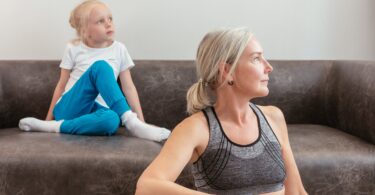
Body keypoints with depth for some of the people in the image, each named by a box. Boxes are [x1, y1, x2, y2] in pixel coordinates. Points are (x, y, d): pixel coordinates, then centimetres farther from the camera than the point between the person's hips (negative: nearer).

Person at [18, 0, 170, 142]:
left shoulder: (119, 50, 9)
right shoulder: (74, 49, 5)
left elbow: (128, 87, 8)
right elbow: (61, 85, 11)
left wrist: (141, 120, 1)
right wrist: (49, 117, 11)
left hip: (94, 110, 1)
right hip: (70, 109, 0)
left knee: (111, 120, -41)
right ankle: (129, 120, -33)